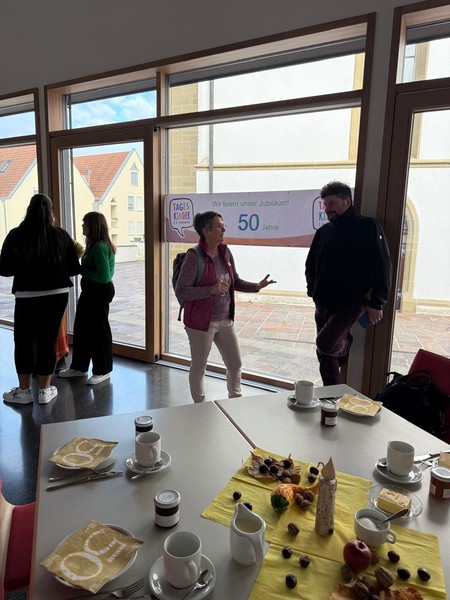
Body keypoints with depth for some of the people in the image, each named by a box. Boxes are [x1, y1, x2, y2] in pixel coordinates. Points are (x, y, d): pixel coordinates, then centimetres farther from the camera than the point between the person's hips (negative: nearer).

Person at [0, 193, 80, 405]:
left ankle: (24, 391, 20)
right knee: (48, 340, 10)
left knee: (24, 341, 13)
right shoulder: (61, 235, -2)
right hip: (57, 295, 2)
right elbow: (74, 269, 0)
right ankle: (45, 390, 18)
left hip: (27, 297, -1)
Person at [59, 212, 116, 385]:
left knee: (99, 330, 2)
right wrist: (82, 269, -2)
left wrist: (82, 270, -17)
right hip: (91, 291, 10)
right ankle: (79, 367, 31)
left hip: (99, 292, -10)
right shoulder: (95, 245, 8)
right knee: (82, 327, 17)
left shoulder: (99, 247, -21)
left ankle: (103, 371, 18)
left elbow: (104, 277, -25)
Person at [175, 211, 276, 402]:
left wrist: (256, 286, -1)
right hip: (201, 322, -6)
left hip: (225, 320, 7)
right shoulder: (194, 257, -17)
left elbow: (235, 282, 14)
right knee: (199, 367, 11)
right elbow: (181, 291, -19)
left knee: (235, 364, 15)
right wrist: (212, 289, -26)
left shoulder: (225, 252, 3)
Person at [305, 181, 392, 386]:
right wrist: (312, 290, 8)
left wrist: (376, 303, -12)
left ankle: (348, 346, 12)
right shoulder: (324, 231, 11)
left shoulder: (368, 227, -5)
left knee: (325, 343, -22)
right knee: (325, 355, 9)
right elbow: (311, 264, 21)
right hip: (323, 305, 6)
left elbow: (382, 268, -8)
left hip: (352, 303, -6)